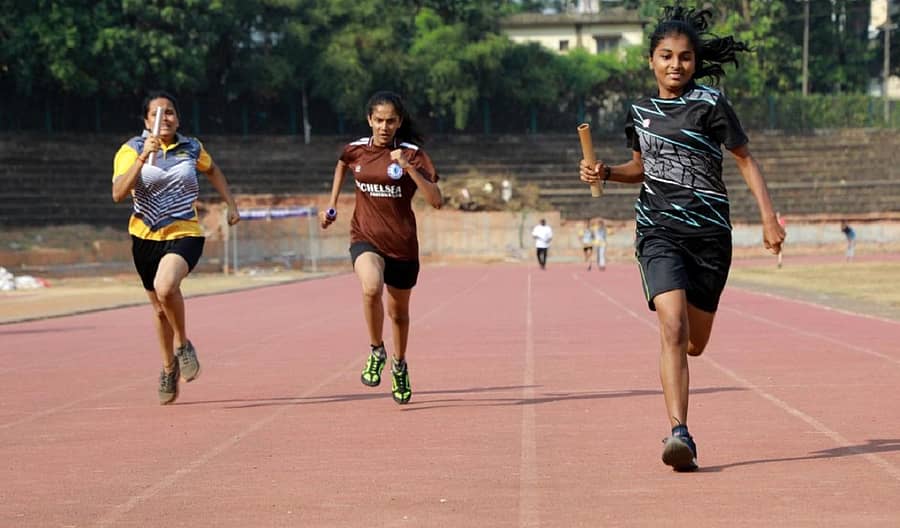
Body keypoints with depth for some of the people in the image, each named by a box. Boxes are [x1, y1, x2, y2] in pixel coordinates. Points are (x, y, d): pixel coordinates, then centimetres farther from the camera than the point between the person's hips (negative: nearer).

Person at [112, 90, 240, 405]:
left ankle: (183, 344, -6)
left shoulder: (192, 149, 1)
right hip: (145, 238, 2)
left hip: (184, 235, -2)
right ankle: (169, 367, 40)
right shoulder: (131, 150, -6)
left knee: (165, 286, -32)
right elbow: (118, 194, -21)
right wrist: (142, 159, -30)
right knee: (160, 310, 15)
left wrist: (231, 205, 19)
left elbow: (212, 171, 25)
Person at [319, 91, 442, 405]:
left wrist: (409, 168, -28)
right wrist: (332, 205, 21)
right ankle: (376, 351, -9)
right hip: (365, 238, 0)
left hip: (402, 245, 0)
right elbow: (342, 165, 26)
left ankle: (399, 367, 42)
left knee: (398, 312, 14)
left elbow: (436, 201, -19)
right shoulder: (356, 151, -1)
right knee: (371, 288, -32)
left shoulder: (412, 154, -9)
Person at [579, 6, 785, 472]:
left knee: (694, 344, 6)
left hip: (709, 232, -1)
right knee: (673, 328, -20)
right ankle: (679, 433, -26)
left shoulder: (709, 104, -3)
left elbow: (745, 160, 1)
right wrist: (605, 173, 5)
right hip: (658, 230, 1)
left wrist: (768, 217, -8)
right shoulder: (641, 111, 10)